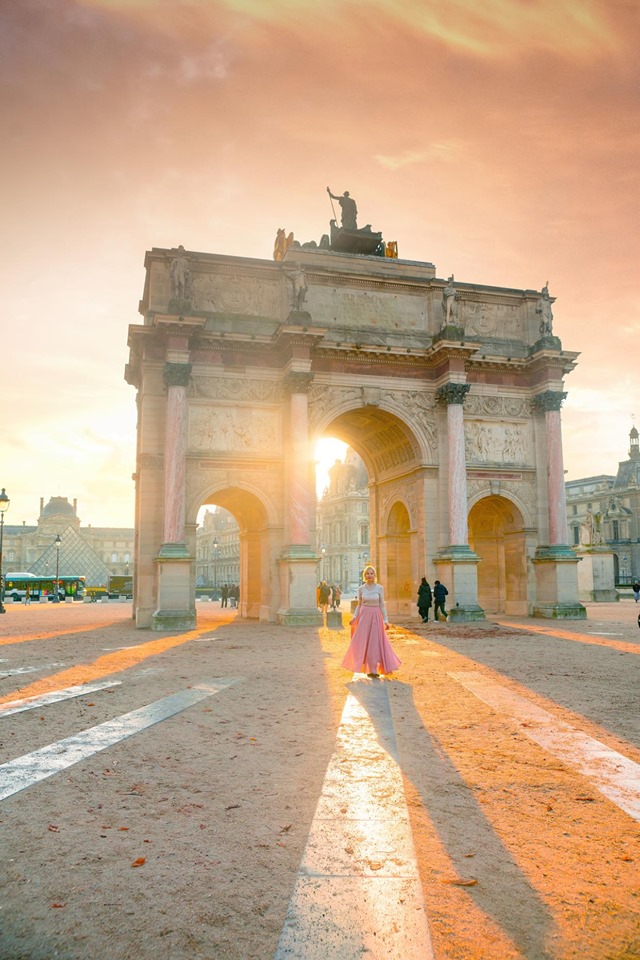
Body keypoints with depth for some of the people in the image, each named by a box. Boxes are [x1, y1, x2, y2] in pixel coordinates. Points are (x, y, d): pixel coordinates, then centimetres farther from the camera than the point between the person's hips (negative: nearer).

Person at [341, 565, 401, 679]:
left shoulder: (379, 588, -2)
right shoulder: (361, 588, 2)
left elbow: (382, 605, 1)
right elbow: (359, 604, 11)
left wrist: (385, 620, -2)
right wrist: (354, 616, 1)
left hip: (376, 616, -1)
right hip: (364, 616, 2)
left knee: (375, 642, 0)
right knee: (363, 642, 2)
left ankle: (373, 669, 9)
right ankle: (370, 669, 15)